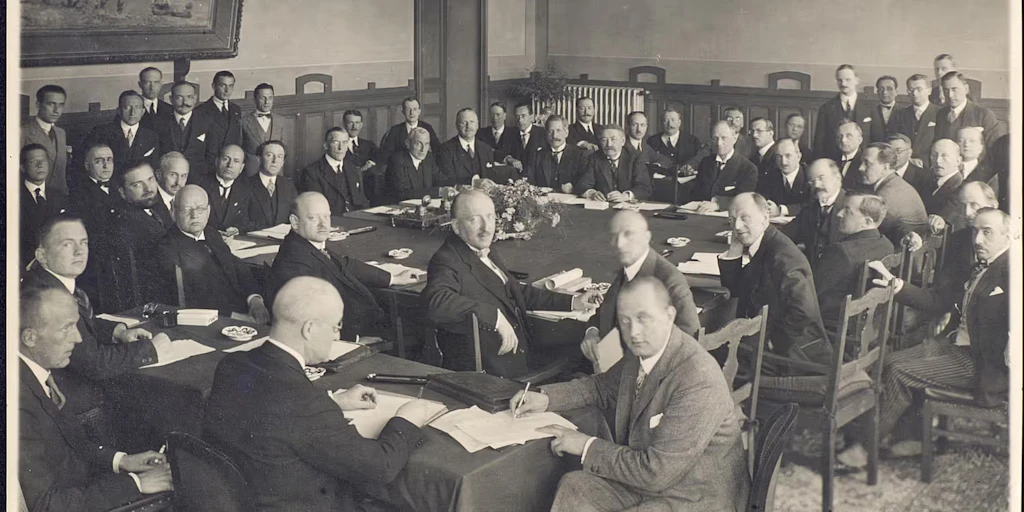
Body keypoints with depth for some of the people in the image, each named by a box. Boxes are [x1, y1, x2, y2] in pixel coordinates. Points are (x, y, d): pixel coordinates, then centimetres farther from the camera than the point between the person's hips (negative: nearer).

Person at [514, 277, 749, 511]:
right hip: (650, 477, 8)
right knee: (573, 487, -3)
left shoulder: (699, 382, -29)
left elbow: (655, 473, -27)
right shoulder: (644, 349, -4)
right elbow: (605, 386, 18)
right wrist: (546, 397, 4)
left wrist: (587, 447, -16)